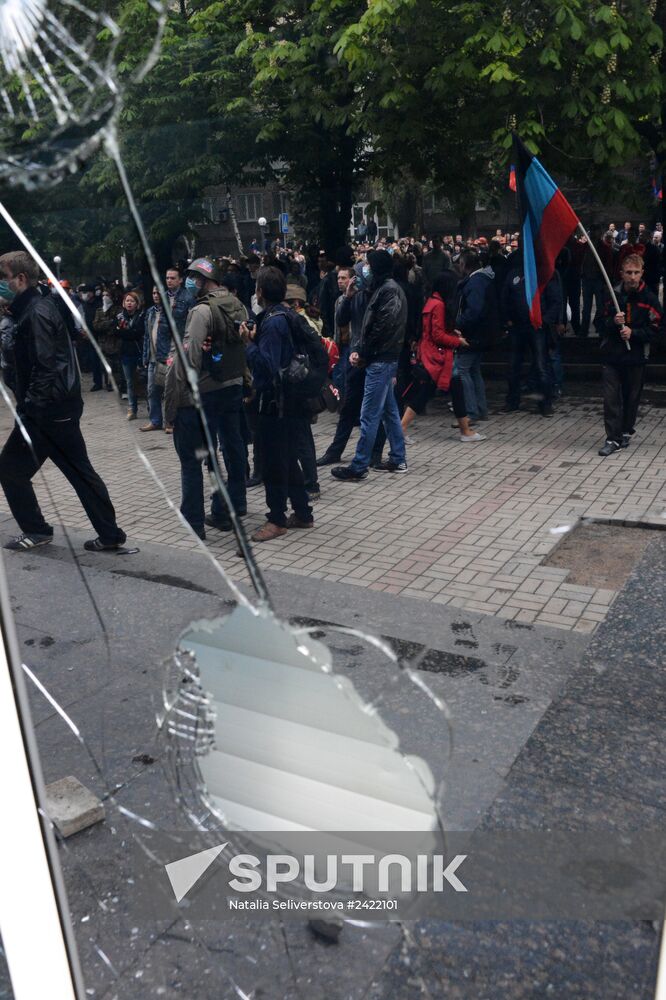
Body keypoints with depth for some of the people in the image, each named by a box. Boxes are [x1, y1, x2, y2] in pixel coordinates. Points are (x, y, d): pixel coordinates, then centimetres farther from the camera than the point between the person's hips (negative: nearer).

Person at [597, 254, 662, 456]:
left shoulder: (649, 299, -4)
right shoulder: (613, 295, 3)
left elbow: (654, 330, -4)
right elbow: (603, 324, 7)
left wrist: (633, 333, -18)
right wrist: (613, 322, -15)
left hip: (635, 357, -1)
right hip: (611, 355, 1)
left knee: (631, 397, 10)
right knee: (611, 398, -4)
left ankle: (626, 432, 28)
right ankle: (613, 439, -2)